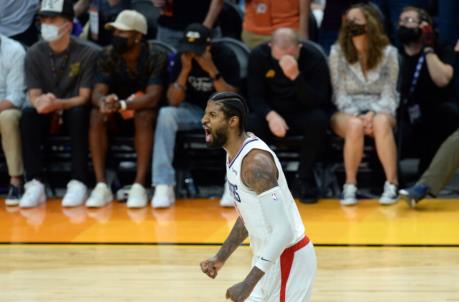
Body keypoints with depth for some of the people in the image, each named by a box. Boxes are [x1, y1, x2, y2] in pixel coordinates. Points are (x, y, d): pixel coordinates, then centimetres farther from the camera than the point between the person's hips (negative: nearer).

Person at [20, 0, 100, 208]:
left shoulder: (88, 53, -12)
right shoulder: (34, 54, -3)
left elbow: (84, 98, -15)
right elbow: (34, 96, -7)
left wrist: (57, 104, -35)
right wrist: (41, 103, -34)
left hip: (73, 112, -2)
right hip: (47, 116, 2)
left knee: (79, 113, -36)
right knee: (28, 114, -29)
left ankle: (78, 183, -36)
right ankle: (35, 184, -34)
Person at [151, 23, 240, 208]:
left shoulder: (225, 57, -14)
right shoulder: (181, 58, -8)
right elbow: (173, 102, -12)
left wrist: (212, 71, -29)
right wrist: (185, 70, -24)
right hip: (192, 111, 2)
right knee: (166, 114, -29)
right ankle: (164, 186, -33)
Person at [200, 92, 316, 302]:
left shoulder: (255, 161, -25)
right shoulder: (234, 153, 5)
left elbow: (283, 230, -30)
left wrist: (249, 284, -32)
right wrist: (221, 257, 17)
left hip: (287, 258, -10)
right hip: (267, 256, 10)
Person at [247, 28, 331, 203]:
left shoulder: (314, 58, -17)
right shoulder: (258, 56, -11)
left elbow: (318, 102, -24)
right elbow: (255, 97, -8)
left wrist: (296, 76, -39)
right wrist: (271, 116, -30)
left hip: (303, 115, -1)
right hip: (272, 112, 1)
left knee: (318, 120, -35)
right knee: (251, 124, -32)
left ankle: (305, 179, -16)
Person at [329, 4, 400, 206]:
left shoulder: (388, 52, 4)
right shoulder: (338, 52, 4)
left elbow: (388, 93, -1)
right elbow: (339, 92, 0)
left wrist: (373, 113, -19)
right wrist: (356, 115, -17)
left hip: (379, 109, 0)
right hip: (347, 111, 0)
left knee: (381, 123, -37)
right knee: (355, 126, -37)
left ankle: (392, 184, -33)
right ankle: (350, 186, -27)